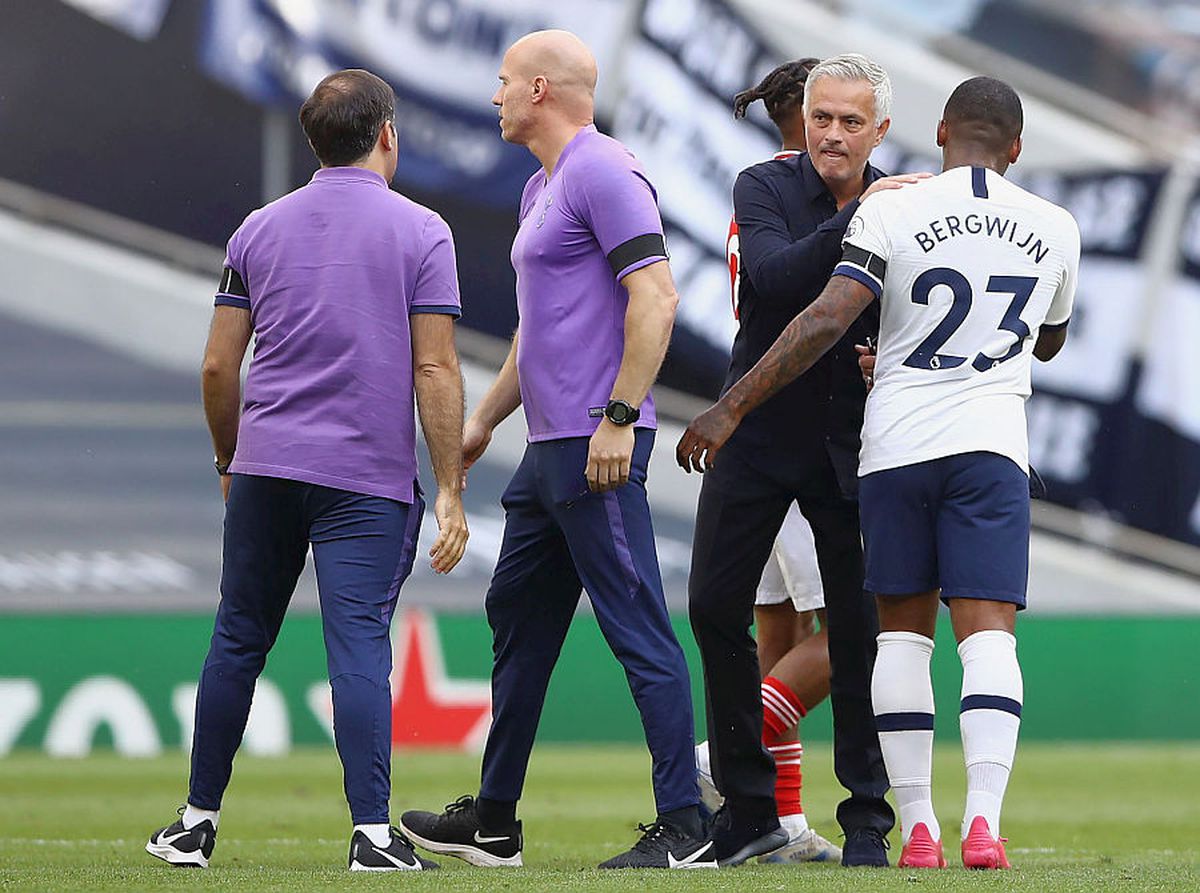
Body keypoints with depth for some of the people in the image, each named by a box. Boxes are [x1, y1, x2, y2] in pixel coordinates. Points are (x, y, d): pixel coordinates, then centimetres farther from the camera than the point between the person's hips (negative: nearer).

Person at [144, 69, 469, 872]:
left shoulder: (260, 230, 9)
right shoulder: (420, 233, -2)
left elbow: (218, 367, 9)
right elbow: (435, 371, -8)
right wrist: (451, 493, -6)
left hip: (264, 468, 3)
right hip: (369, 475, -3)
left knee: (238, 642, 12)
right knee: (359, 647, -8)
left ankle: (199, 820, 17)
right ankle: (373, 830, -15)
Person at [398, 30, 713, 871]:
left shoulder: (603, 173, -11)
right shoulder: (543, 187, 21)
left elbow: (655, 297, -20)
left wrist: (618, 418, -24)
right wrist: (482, 420, 30)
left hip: (597, 447, -11)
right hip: (549, 447, 11)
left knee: (638, 628, -10)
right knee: (518, 616, 16)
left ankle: (684, 825, -10)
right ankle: (493, 823, 24)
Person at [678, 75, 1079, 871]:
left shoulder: (892, 215, -4)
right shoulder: (1054, 229, 6)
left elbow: (827, 321, -14)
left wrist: (732, 408, -11)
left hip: (896, 442, -1)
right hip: (991, 444, 1)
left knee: (903, 628, 10)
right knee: (988, 629, -5)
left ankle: (918, 826, 6)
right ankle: (984, 821, -22)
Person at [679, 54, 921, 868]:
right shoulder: (765, 189, -2)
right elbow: (774, 276, -20)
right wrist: (855, 220, -27)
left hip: (851, 447, 0)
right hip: (758, 433, 0)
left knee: (860, 631, -3)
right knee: (716, 608, -1)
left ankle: (868, 823, 5)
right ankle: (750, 810, 9)